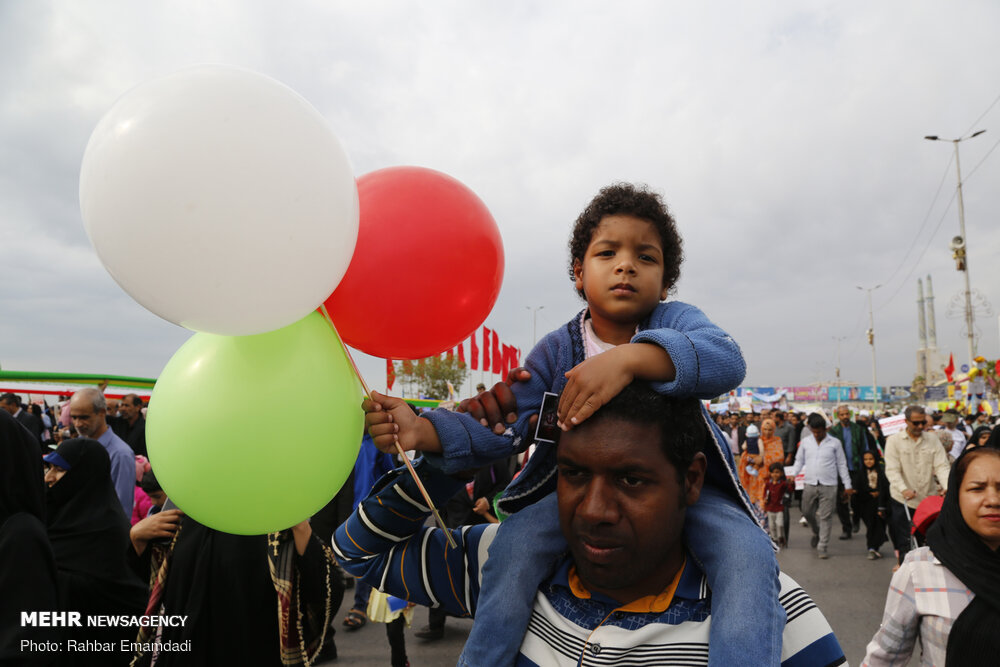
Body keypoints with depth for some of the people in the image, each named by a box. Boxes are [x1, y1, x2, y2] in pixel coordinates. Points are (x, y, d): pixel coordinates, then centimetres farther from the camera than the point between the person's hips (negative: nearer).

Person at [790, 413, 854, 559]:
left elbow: (841, 465, 4)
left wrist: (847, 485, 3)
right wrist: (793, 474, 0)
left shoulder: (834, 443, 0)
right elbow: (799, 460, 14)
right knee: (807, 512, 11)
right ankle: (816, 533, 40)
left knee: (826, 516, -1)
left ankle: (822, 546, 7)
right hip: (810, 484, 3)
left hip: (828, 485, -3)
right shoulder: (805, 441, 5)